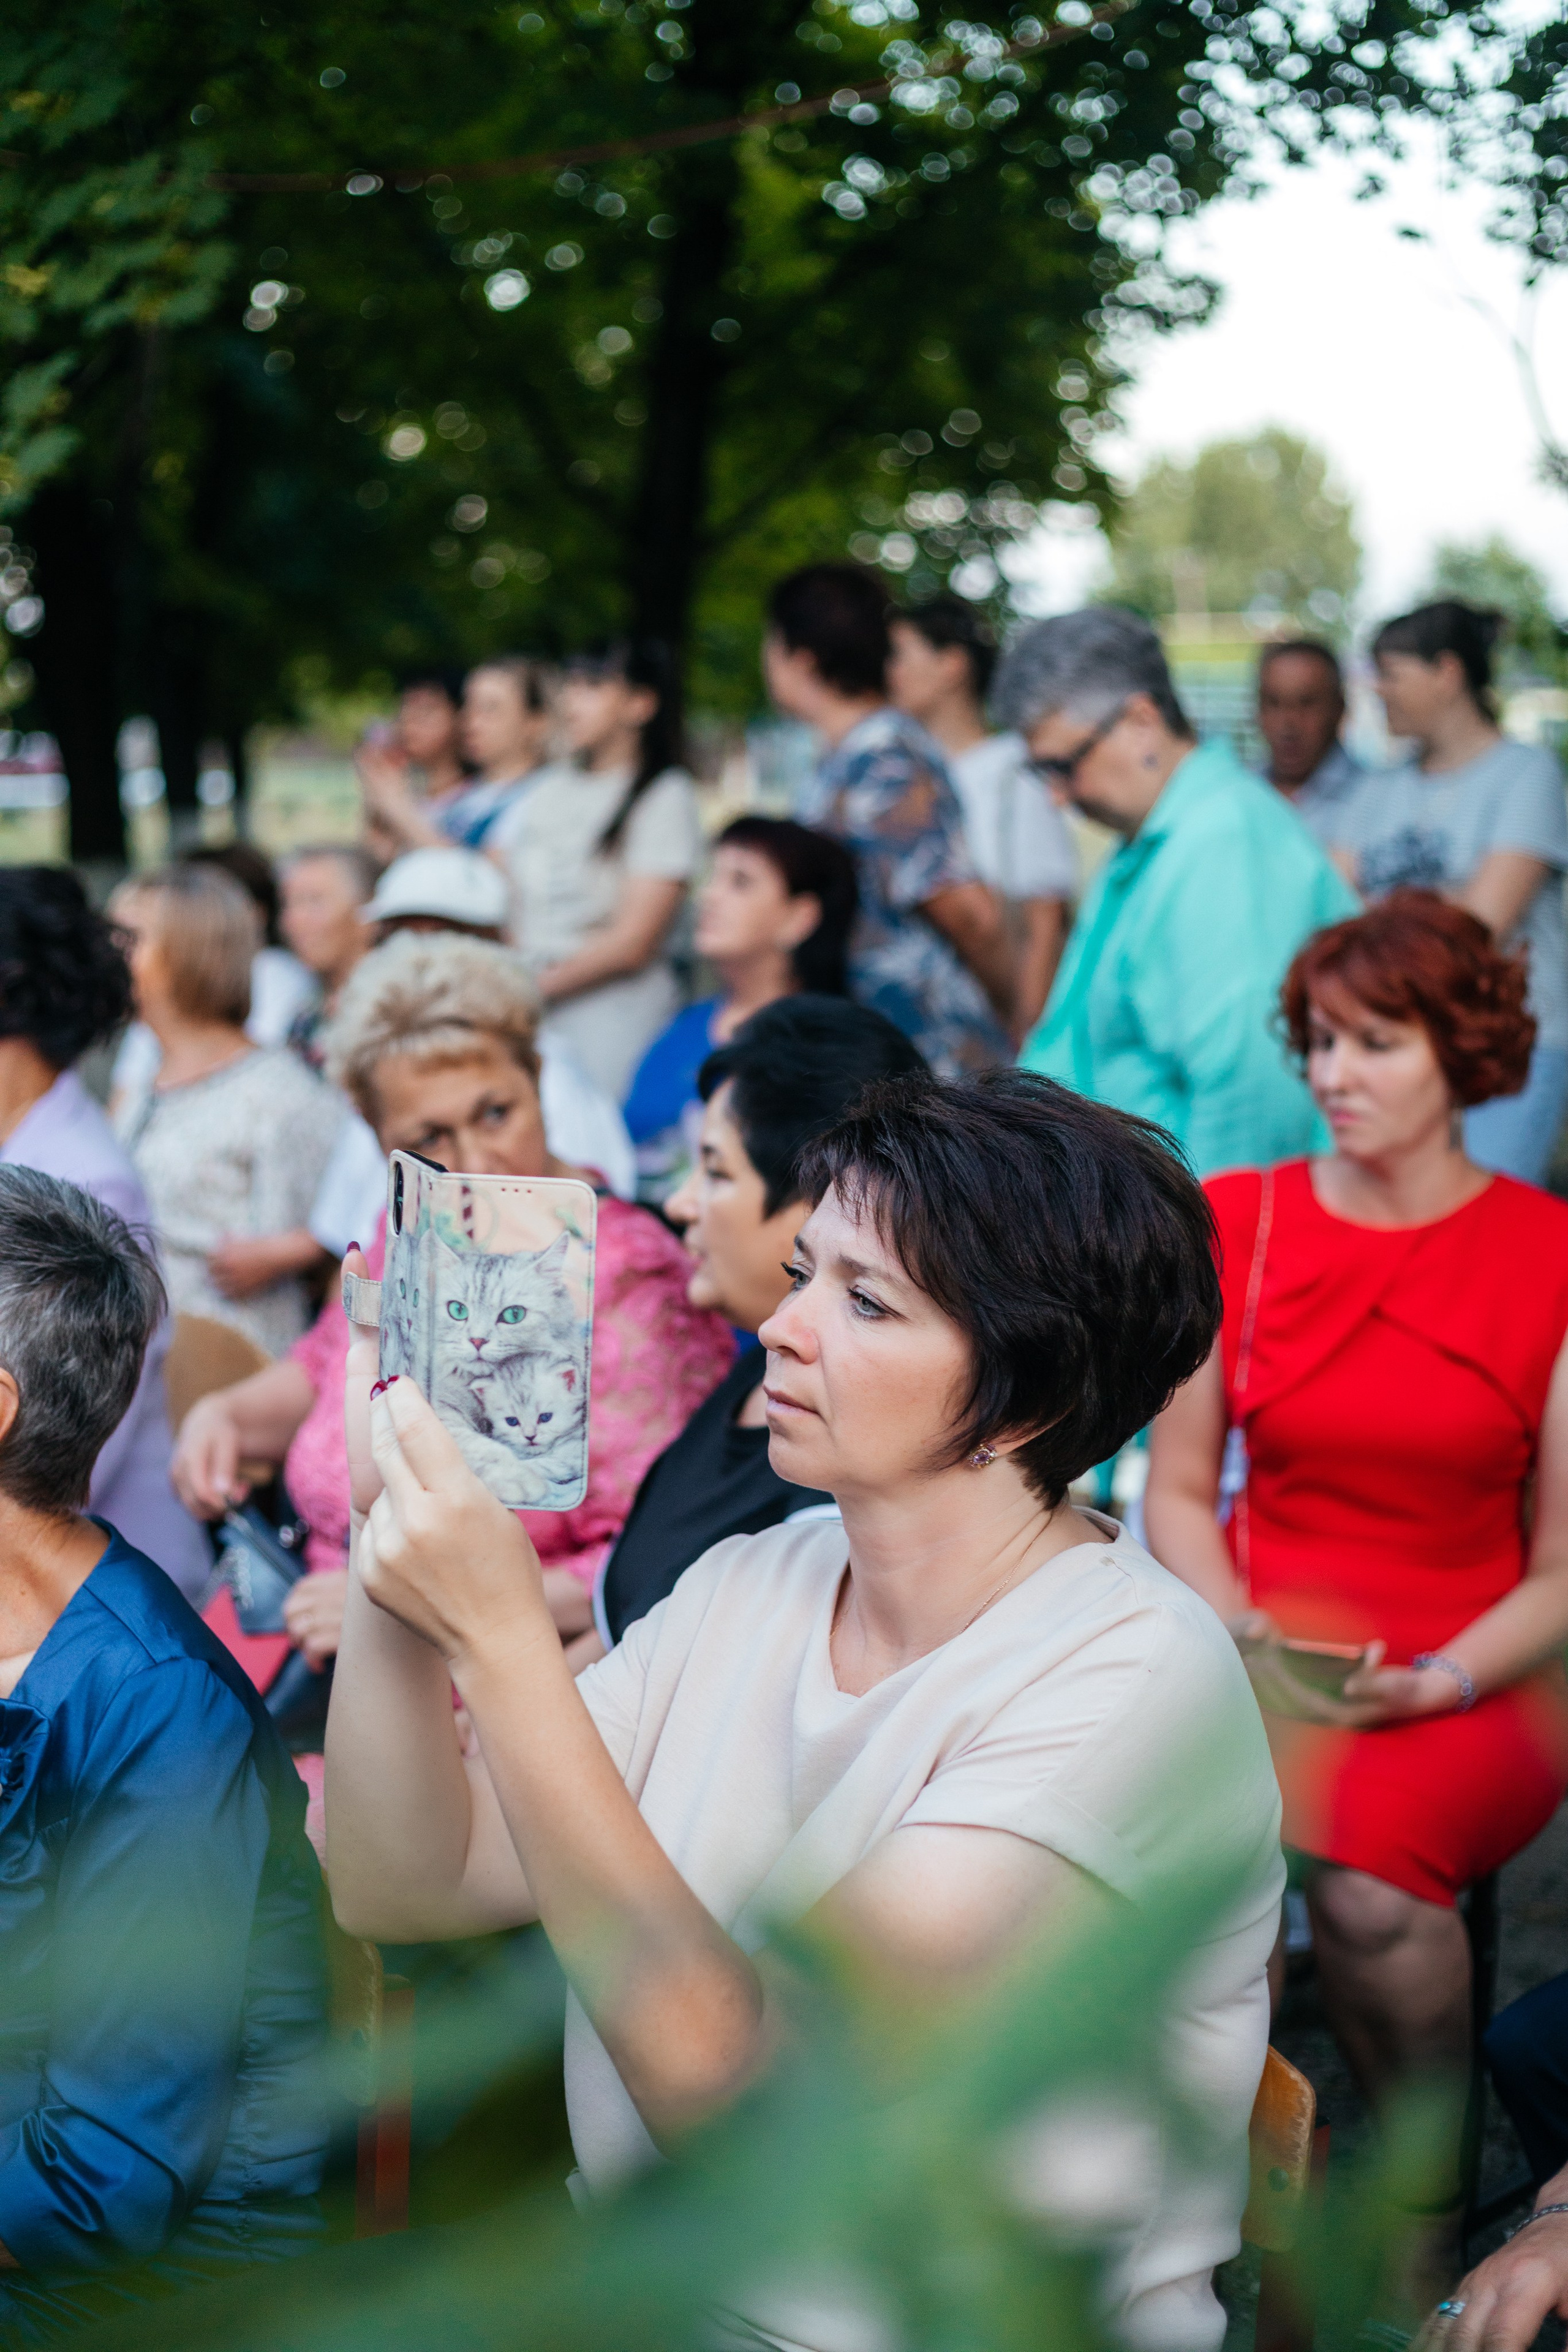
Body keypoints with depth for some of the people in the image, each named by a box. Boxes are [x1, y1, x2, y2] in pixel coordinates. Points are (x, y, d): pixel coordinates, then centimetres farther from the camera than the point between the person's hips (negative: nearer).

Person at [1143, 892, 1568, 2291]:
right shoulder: (1238, 1222, 8)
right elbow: (1177, 1489, 11)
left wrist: (1438, 1681, -14)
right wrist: (1245, 1638, -6)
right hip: (1257, 1662, 2)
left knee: (1365, 1860, -33)